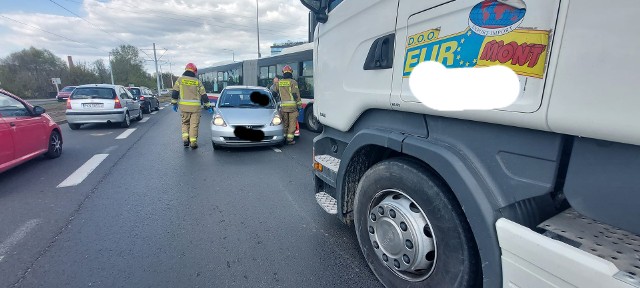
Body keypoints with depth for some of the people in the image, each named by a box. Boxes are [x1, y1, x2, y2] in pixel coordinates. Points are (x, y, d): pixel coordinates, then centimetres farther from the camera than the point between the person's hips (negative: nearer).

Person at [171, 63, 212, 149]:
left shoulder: (180, 79, 6)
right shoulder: (197, 81, 5)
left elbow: (175, 92, 1)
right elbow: (204, 95, 5)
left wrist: (174, 103, 9)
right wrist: (208, 106, 9)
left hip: (184, 106, 1)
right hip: (195, 106, -1)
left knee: (185, 123, 17)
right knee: (194, 124, 3)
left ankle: (185, 138, 6)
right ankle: (193, 142, 2)